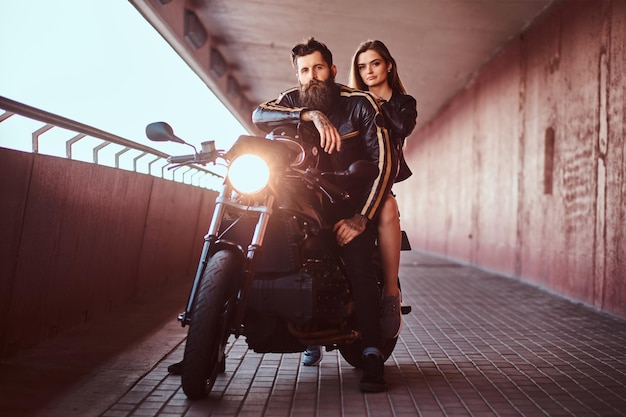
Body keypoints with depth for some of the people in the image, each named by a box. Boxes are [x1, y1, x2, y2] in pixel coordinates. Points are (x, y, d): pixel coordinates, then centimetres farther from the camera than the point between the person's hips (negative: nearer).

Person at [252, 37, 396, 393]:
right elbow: (259, 114, -18)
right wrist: (310, 115, -34)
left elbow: (386, 160, -14)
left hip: (353, 200, -3)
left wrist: (362, 216, -23)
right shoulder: (293, 100, 4)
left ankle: (373, 354, -22)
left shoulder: (361, 103, -6)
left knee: (358, 260, -27)